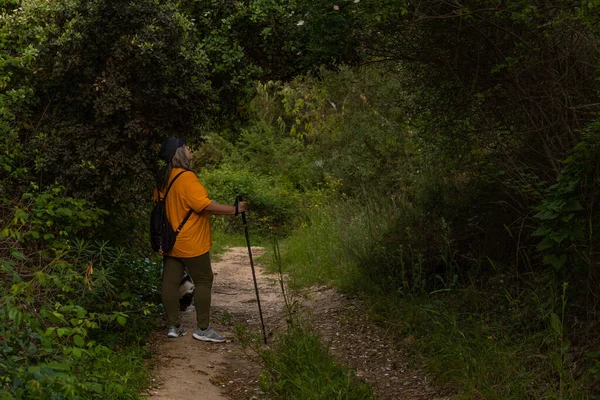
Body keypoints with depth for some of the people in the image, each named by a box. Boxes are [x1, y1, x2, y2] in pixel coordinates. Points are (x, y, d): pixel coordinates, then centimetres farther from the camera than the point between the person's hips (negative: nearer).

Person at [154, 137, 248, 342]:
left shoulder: (162, 179, 8)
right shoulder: (186, 177, -20)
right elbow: (205, 205, -25)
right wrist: (235, 209, -18)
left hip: (170, 242, 8)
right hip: (190, 243, -8)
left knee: (170, 282, 8)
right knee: (203, 281, 3)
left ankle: (174, 326, 16)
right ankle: (203, 328, 7)